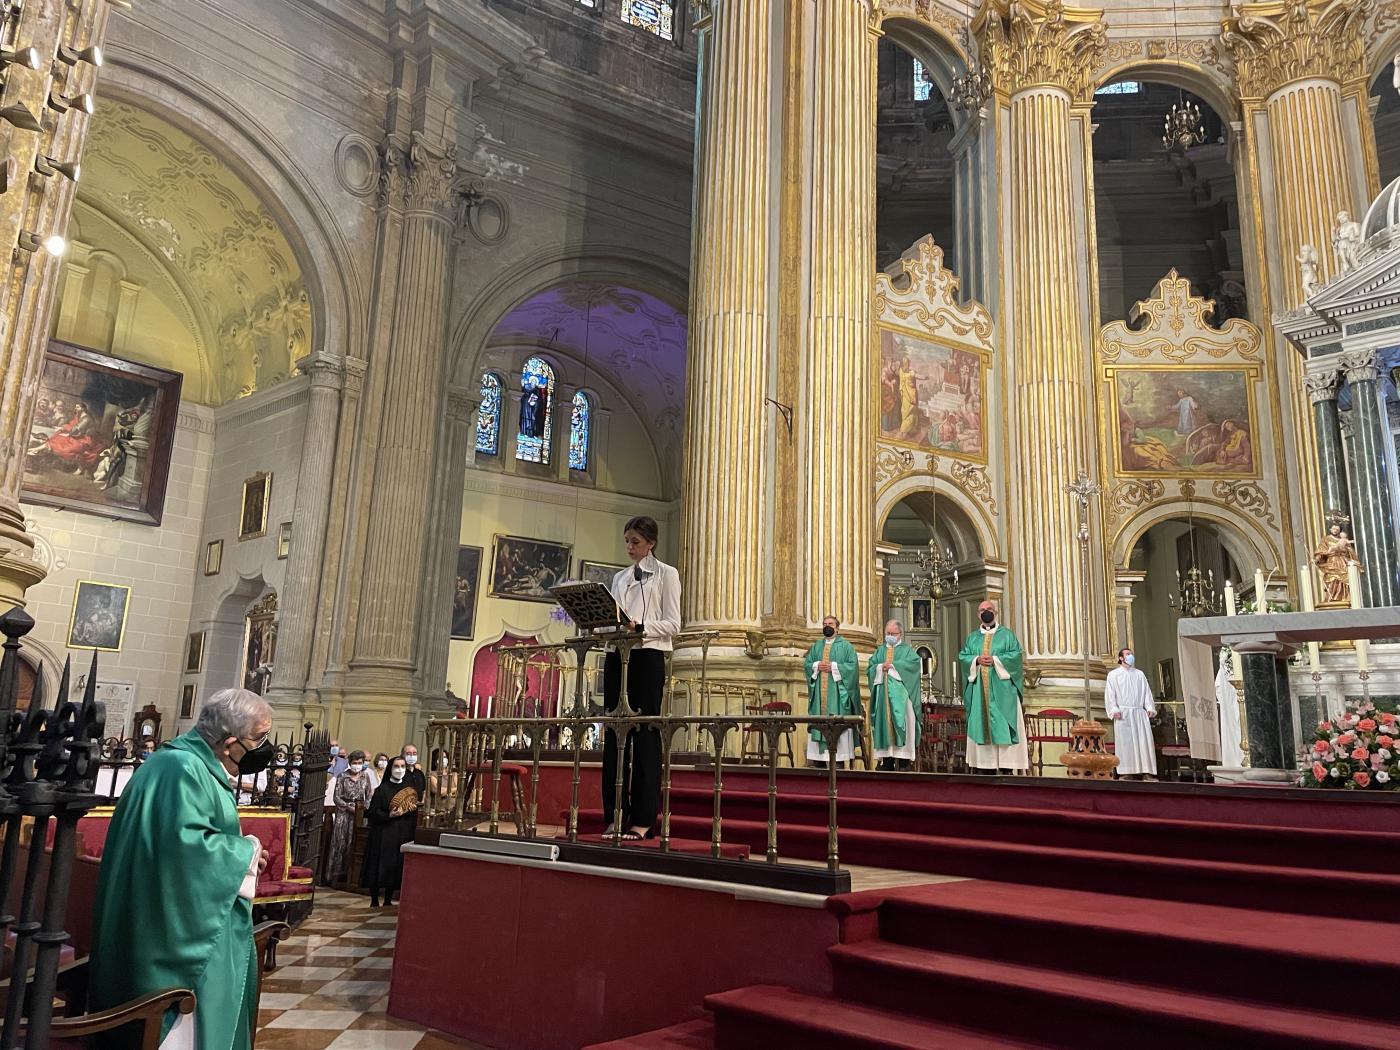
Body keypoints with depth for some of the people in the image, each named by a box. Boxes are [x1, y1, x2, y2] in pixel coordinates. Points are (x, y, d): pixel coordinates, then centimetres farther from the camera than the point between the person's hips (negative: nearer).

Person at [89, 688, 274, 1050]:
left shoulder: (188, 763, 11)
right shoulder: (186, 769, -22)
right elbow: (185, 842, -32)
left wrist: (240, 852, 9)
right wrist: (245, 851, -17)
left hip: (166, 924, 10)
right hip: (174, 930, -10)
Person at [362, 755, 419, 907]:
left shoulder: (410, 788, 9)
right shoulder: (382, 789, -4)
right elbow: (373, 812, -8)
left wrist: (413, 809, -5)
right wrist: (389, 816, -22)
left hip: (404, 836, 4)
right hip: (383, 835, -4)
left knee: (397, 868, 5)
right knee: (380, 867, -5)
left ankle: (388, 901, 17)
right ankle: (374, 901, 8)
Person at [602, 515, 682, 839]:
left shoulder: (666, 575, 5)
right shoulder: (620, 578, 21)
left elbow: (673, 624, -4)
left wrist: (640, 626, -20)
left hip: (648, 657, -5)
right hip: (617, 656, 6)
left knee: (645, 734, -6)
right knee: (614, 733, 3)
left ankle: (643, 819, -3)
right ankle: (614, 815, 8)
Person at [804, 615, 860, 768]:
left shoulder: (846, 646, 6)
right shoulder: (816, 646, 18)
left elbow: (853, 665, -5)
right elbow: (806, 664, 12)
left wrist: (833, 667, -12)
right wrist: (817, 666, -7)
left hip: (837, 692, -4)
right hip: (819, 691, 4)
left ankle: (838, 757, -6)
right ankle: (819, 758, 0)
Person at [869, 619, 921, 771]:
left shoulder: (907, 649, 10)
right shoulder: (879, 651, 20)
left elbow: (913, 662, -10)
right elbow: (870, 668, 9)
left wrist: (892, 665, -12)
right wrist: (881, 667, -11)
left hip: (900, 697, -3)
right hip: (883, 695, 3)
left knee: (901, 724, -9)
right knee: (885, 723, -1)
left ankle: (904, 761, -8)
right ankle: (887, 761, 0)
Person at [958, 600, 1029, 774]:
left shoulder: (1006, 634, 7)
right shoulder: (972, 637, 15)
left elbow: (1017, 654, -4)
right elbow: (962, 657, 8)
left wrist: (995, 660, -13)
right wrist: (977, 660, -11)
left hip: (1001, 687, -3)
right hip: (980, 688, 3)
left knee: (1003, 724, -6)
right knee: (982, 722, 0)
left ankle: (1006, 762, -4)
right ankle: (987, 762, 3)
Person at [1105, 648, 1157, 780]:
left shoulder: (1139, 674, 19)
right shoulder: (1113, 674, 9)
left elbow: (1146, 691, 12)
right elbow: (1110, 694, 1)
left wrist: (1149, 707, -2)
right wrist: (1114, 709, -12)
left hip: (1139, 713, 3)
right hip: (1123, 713, -3)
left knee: (1143, 741, -4)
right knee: (1125, 742, -6)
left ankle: (1142, 770, -2)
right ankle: (1125, 772, -5)